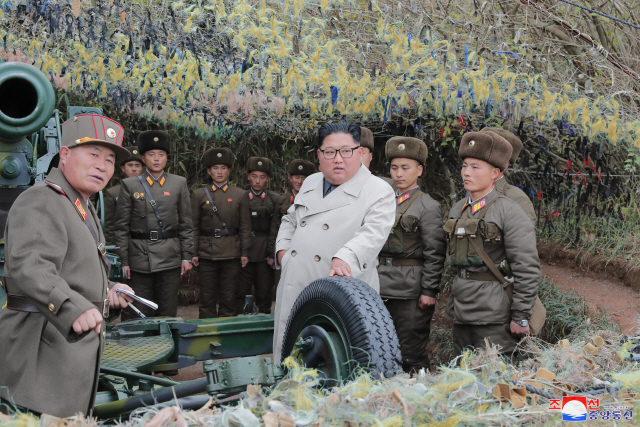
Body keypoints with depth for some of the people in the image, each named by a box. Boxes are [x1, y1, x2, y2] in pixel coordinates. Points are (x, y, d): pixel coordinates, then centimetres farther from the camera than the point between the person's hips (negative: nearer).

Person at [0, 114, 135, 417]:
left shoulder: (83, 209, 21)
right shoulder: (40, 201, -12)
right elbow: (29, 266, -30)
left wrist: (109, 290, 11)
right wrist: (74, 307, -46)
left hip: (76, 348, 10)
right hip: (43, 350, -10)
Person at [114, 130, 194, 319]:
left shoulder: (179, 183, 7)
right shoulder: (129, 185, 3)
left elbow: (186, 224, 7)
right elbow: (122, 227, 2)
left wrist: (187, 256, 1)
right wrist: (123, 261, -3)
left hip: (170, 259, 1)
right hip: (140, 259, -1)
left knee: (168, 313, 6)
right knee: (140, 315, 3)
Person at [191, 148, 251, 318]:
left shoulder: (240, 195, 7)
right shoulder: (199, 195, 7)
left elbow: (245, 227, 6)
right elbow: (194, 226, 5)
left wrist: (245, 252, 0)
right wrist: (193, 253, -1)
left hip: (231, 254, 0)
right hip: (206, 254, 0)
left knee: (229, 297, 5)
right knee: (207, 298, 4)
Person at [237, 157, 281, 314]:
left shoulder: (275, 199, 8)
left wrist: (273, 254, -4)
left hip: (265, 255, 0)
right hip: (244, 254, 0)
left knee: (264, 295, 3)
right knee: (241, 295, 0)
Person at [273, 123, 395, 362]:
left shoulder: (379, 192, -3)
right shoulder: (310, 184, 17)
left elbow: (373, 234, -18)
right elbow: (290, 220, 31)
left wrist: (345, 258, -35)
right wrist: (282, 248, 14)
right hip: (293, 293, 6)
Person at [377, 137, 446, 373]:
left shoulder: (429, 207, -5)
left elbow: (435, 253, -9)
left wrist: (429, 291, -13)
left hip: (411, 291, -6)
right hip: (381, 289, 6)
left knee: (411, 355, -1)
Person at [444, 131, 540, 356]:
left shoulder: (509, 212, -9)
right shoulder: (457, 210, 12)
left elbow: (527, 269, -12)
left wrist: (521, 317, -13)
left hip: (493, 318, -7)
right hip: (461, 313, 7)